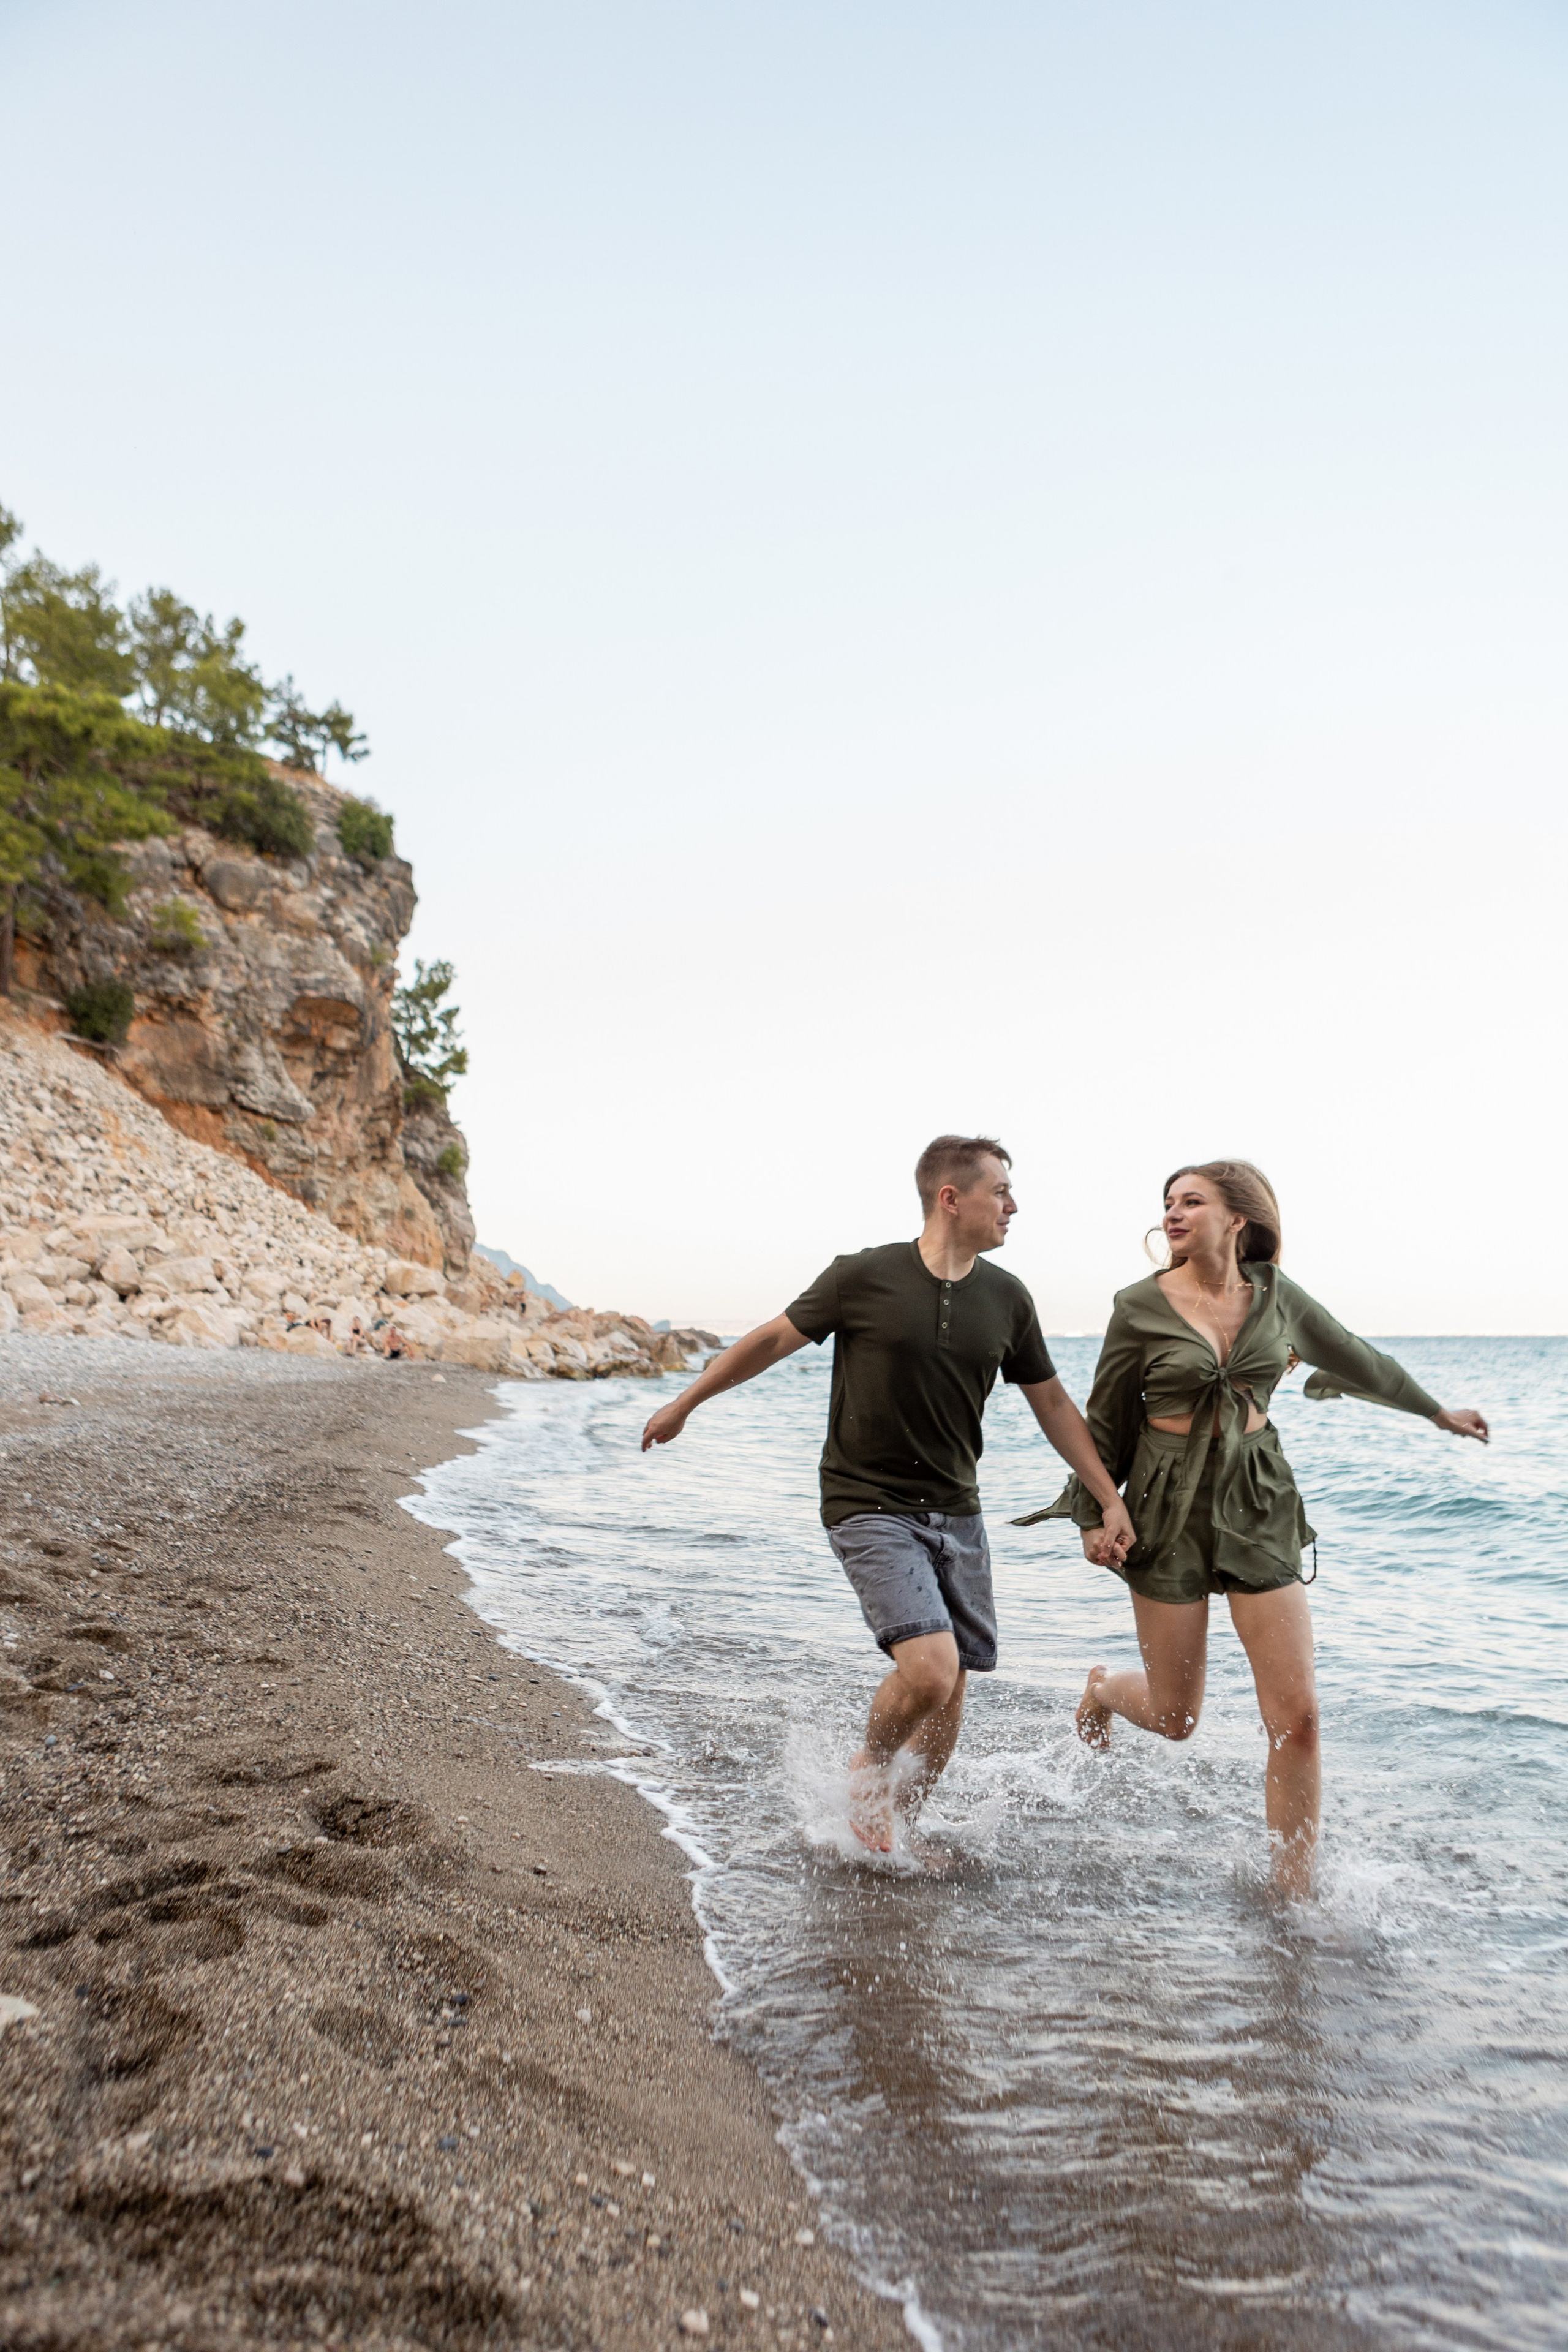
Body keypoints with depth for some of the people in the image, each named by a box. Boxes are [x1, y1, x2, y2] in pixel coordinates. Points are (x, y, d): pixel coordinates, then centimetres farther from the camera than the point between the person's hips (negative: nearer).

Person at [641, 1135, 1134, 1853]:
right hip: (869, 1507, -5)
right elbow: (771, 1340, 0)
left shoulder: (1007, 1299, 1)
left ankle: (897, 1827, 30)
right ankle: (868, 1767, 14)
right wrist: (684, 1403, 9)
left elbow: (1052, 1404, 11)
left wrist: (1111, 1500, 9)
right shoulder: (864, 1277, -12)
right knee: (929, 1667, -19)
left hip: (955, 1511, 5)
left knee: (951, 1689, 7)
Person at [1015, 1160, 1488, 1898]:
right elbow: (1105, 1420, 1)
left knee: (1296, 1714, -4)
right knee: (1174, 1718, 7)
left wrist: (1437, 1411, 30)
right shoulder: (1142, 1307, -7)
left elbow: (1354, 1358, 18)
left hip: (1258, 1505, 2)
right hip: (1170, 1507, -2)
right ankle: (1103, 1688, 42)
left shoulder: (1275, 1295, 1)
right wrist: (1093, 1516, -6)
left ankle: (1294, 1894, 12)